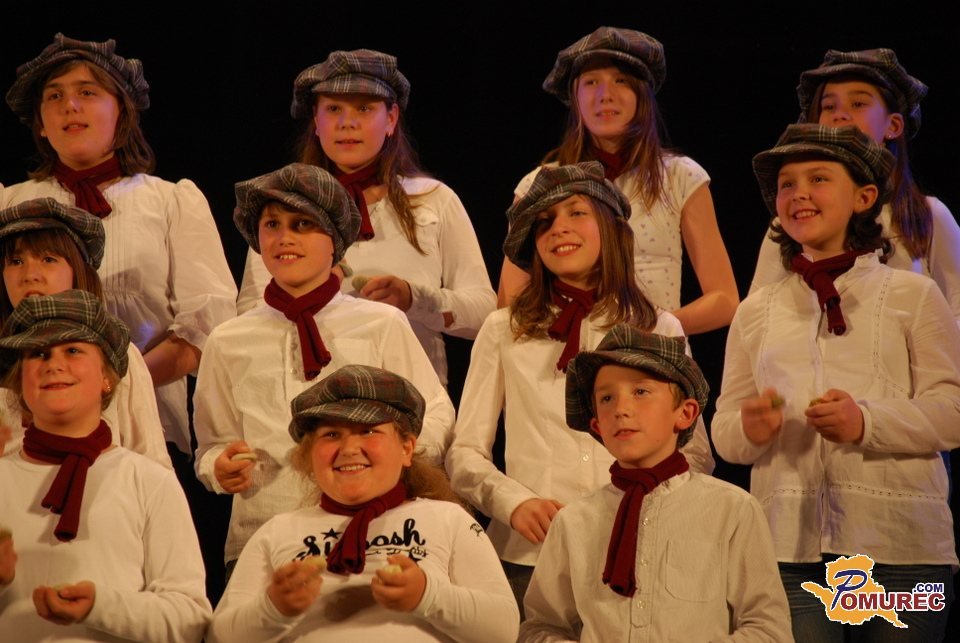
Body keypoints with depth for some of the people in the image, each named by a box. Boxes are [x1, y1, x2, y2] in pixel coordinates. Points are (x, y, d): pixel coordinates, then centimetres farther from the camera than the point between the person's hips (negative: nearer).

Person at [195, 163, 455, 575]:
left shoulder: (383, 326, 8)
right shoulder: (229, 343, 13)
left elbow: (436, 420, 8)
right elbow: (212, 445, 19)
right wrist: (222, 468, -3)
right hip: (258, 538, 1)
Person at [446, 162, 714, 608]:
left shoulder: (660, 330, 9)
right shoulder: (504, 332, 5)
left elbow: (696, 454, 10)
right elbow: (464, 453, 6)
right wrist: (514, 501, -13)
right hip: (528, 557, -1)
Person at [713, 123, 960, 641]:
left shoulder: (912, 296, 9)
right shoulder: (756, 311, 19)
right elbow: (724, 432, 15)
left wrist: (866, 423, -17)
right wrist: (749, 428, -9)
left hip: (900, 543, -2)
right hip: (790, 546, 2)